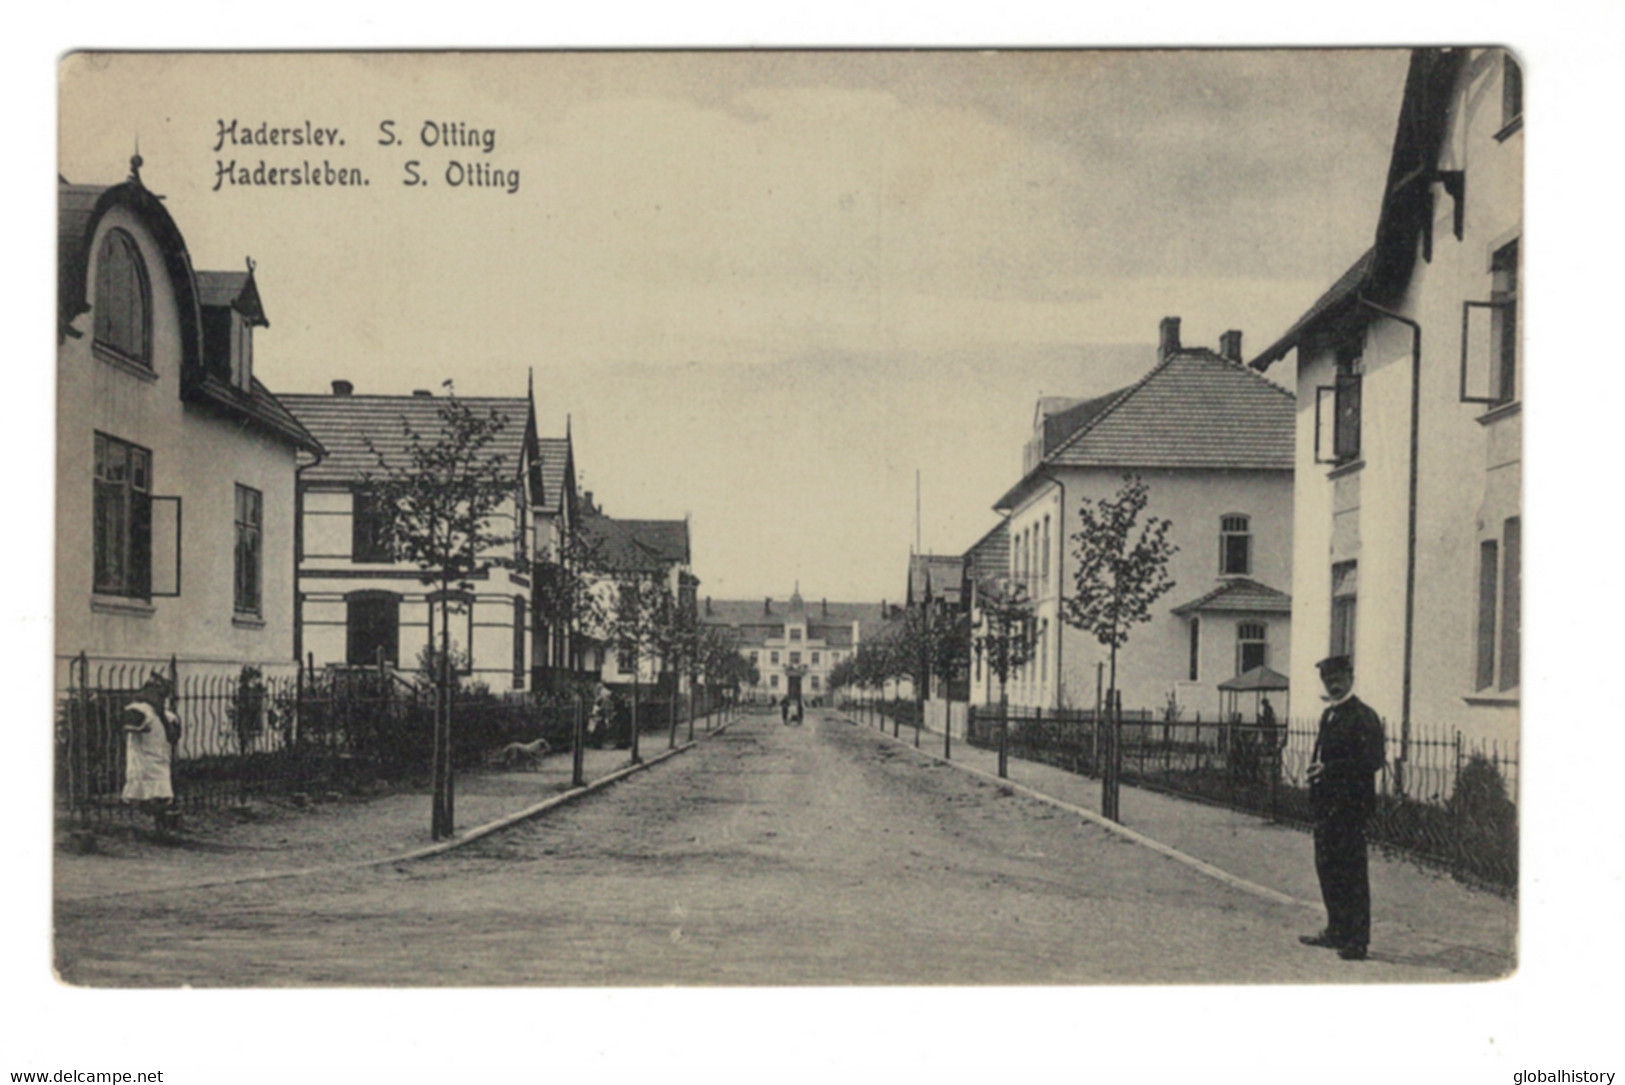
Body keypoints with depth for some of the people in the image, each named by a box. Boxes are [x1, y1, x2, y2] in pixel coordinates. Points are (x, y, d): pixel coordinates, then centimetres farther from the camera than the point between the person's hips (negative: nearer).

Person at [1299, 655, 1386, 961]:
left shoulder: (1363, 716, -11)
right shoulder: (1329, 715, 17)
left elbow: (1372, 760, -18)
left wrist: (1330, 769, -20)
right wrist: (1316, 767, 8)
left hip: (1350, 805, -9)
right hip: (1327, 803, 9)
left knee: (1352, 871, -5)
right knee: (1327, 867, 14)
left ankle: (1357, 939, 0)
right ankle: (1336, 931, 24)